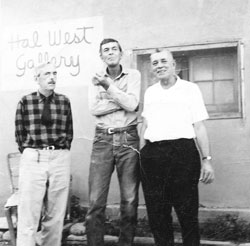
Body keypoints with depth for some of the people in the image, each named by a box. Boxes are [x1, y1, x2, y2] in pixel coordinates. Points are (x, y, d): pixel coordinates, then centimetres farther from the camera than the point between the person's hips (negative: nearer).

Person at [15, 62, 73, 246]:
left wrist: (62, 152, 8)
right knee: (29, 214, -5)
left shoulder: (64, 101, 8)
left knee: (56, 215, 6)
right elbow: (20, 133, 6)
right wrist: (29, 153, 6)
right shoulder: (26, 101, 2)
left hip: (60, 159, 2)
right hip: (33, 158, -2)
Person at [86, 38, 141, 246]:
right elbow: (94, 108, -2)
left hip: (128, 138, -1)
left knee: (130, 200, 1)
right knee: (96, 200, -3)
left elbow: (132, 104, -8)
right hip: (103, 139, 1)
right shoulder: (97, 79, 12)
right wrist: (122, 100, -7)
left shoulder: (133, 75, 7)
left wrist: (109, 87, -12)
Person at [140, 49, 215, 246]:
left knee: (187, 212, -1)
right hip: (152, 154, 4)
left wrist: (207, 160, -7)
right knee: (156, 213, 7)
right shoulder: (150, 92, 16)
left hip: (182, 151, -4)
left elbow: (199, 127, 0)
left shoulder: (190, 89, 4)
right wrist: (141, 154, 16)